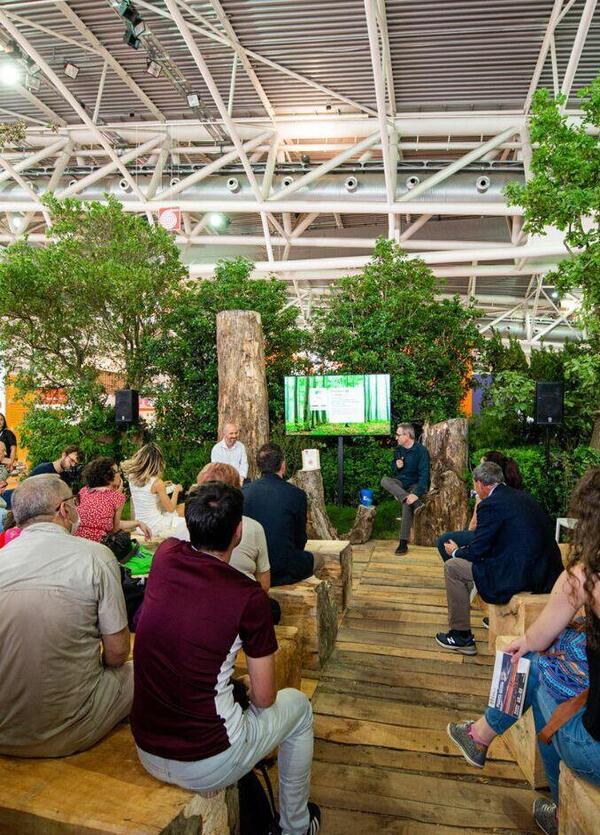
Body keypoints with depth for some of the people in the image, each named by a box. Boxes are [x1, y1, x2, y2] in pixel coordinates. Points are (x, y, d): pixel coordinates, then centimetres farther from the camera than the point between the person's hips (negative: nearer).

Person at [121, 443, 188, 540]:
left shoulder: (132, 477, -6)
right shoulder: (157, 482, -23)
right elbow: (171, 508, -13)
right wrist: (176, 490, 0)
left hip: (140, 525, 6)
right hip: (154, 527, -6)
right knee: (184, 524, 18)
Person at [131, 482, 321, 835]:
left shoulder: (165, 557, -9)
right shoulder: (249, 596, -20)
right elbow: (264, 699, -7)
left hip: (146, 753, 6)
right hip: (209, 768, -5)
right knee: (297, 704, 20)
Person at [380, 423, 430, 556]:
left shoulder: (421, 450, -14)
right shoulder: (398, 449, 7)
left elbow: (424, 474, -21)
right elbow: (393, 468, 20)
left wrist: (417, 493, -34)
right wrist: (396, 466, -7)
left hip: (415, 484, -6)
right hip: (400, 483, 6)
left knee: (407, 504, -35)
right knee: (385, 480, -27)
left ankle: (403, 543, -27)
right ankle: (415, 503, -38)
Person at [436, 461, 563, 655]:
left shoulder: (490, 504, -12)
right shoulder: (523, 496, 13)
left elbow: (476, 551, -8)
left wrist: (456, 552, 14)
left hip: (519, 577, -9)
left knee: (452, 567, 4)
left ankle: (461, 636, 12)